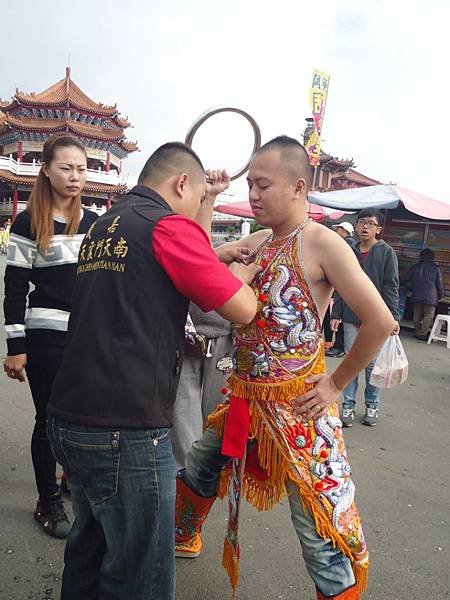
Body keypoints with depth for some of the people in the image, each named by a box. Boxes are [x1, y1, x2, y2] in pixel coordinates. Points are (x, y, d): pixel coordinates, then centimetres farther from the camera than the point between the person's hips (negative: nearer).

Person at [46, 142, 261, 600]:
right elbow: (243, 310, -10)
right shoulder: (169, 227, -12)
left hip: (70, 419, 9)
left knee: (88, 548, 26)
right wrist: (243, 273, 10)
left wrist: (214, 259, 21)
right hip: (125, 431, -9)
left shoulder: (101, 226, 13)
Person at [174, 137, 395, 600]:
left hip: (298, 406, -7)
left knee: (322, 528, 2)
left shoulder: (322, 244, -15)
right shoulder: (256, 241, 6)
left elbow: (380, 322, -20)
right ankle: (183, 540, 55)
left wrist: (335, 383, -12)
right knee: (198, 469, 26)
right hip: (244, 398, 8)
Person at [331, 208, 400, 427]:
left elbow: (391, 287, -4)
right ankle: (348, 405, 15)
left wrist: (393, 317, -11)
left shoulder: (387, 252, -1)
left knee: (373, 364, 7)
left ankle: (372, 405, 21)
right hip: (351, 317, 3)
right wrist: (335, 314, 6)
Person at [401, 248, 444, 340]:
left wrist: (411, 288, 26)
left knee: (417, 316, 11)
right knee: (428, 316, 2)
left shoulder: (415, 267, 5)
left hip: (417, 297, 3)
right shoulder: (435, 268, -3)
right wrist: (440, 295, 13)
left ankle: (417, 332, 16)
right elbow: (439, 284, 0)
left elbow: (403, 280, 9)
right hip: (430, 297, -3)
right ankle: (422, 334, -3)